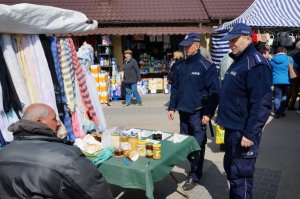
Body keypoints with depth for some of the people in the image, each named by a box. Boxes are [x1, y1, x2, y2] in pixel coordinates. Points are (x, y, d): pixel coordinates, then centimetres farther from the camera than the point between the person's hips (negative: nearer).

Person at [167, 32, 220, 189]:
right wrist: (172, 107, 9)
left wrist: (209, 113, -15)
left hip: (198, 114, -6)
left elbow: (214, 92, -11)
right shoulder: (180, 66, 8)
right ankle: (196, 167, 35)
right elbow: (175, 88, 14)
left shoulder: (206, 66, -9)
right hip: (183, 112, 6)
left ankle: (195, 175, 18)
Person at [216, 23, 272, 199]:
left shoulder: (255, 64, -18)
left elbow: (262, 104, -24)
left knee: (241, 173, 1)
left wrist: (250, 133, -25)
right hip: (232, 128, 10)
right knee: (230, 168, 21)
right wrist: (224, 119, 21)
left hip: (244, 132, -10)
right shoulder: (238, 61, 14)